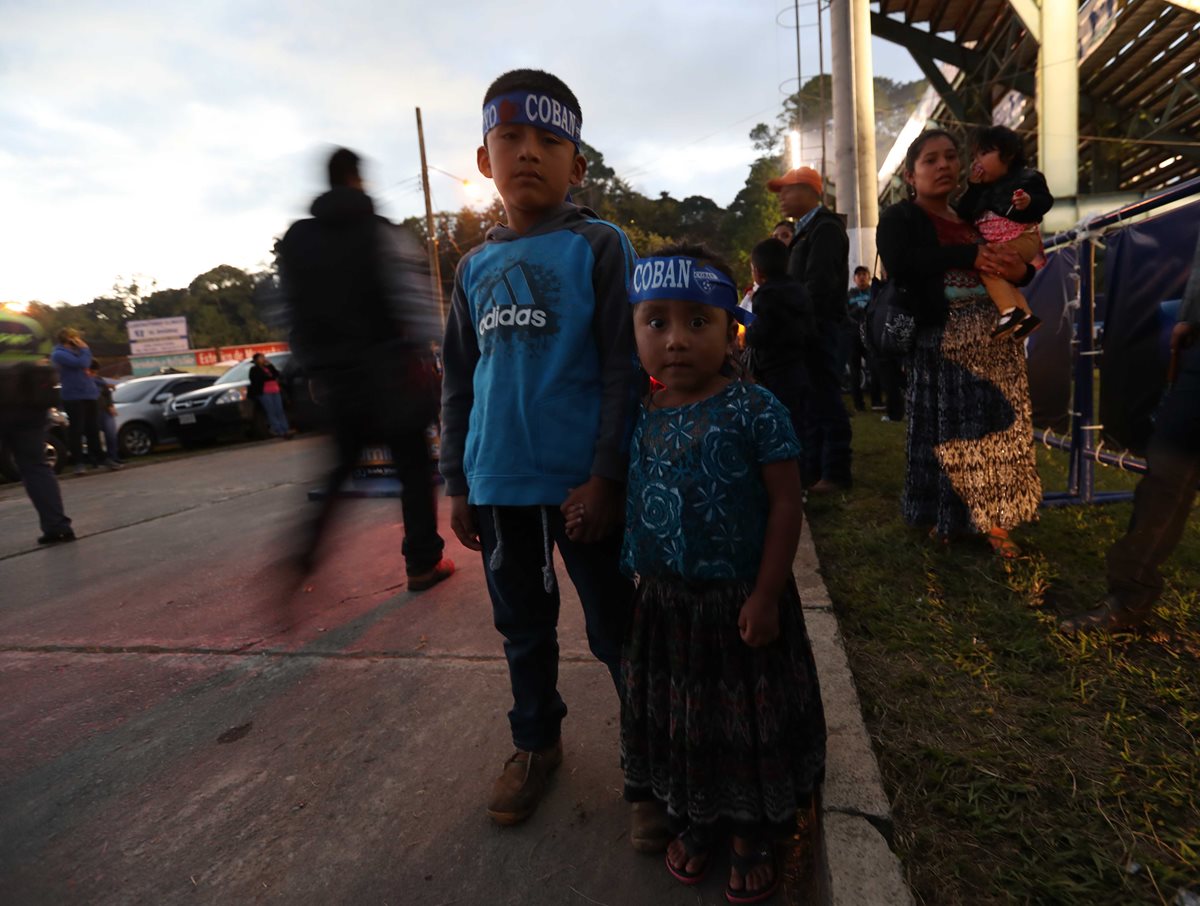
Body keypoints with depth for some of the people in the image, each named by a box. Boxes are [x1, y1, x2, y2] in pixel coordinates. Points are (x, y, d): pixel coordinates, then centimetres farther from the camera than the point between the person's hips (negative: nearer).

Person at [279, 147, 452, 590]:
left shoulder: (294, 240, 11)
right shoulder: (380, 232, -4)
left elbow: (292, 307, 10)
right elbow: (412, 296, -13)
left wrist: (313, 361, 15)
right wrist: (423, 354, -7)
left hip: (332, 373, 5)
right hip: (388, 369, -4)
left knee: (340, 465, 18)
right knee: (412, 465, 5)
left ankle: (305, 549, 1)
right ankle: (423, 563, 10)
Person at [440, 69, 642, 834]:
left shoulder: (600, 246, -3)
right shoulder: (475, 267, 11)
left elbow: (624, 370, -8)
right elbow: (458, 383, 13)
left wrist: (608, 476, -15)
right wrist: (458, 483, 10)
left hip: (581, 483, -5)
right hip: (499, 485, 5)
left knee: (616, 629, 7)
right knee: (523, 627, 19)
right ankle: (537, 742, 41)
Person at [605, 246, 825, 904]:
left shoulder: (754, 411, -16)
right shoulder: (642, 419, -2)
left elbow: (785, 504, -15)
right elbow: (634, 503, 7)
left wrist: (767, 595, -16)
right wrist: (638, 574, 4)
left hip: (739, 602, -4)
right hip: (664, 604, 5)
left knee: (749, 721, 15)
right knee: (677, 719, 21)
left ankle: (756, 839, 41)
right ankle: (694, 822, 48)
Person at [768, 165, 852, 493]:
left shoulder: (825, 228, -10)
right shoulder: (806, 230, 21)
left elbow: (819, 283, -21)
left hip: (819, 326, -10)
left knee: (825, 400, -6)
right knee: (810, 401, 11)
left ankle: (835, 474, 0)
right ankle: (812, 469, 19)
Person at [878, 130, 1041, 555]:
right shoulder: (898, 218, 1)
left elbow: (1013, 268, 22)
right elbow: (899, 266, -20)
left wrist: (1020, 271, -2)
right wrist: (969, 255, -15)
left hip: (994, 341, 6)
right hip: (943, 344, -5)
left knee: (999, 430, 4)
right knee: (949, 433, -3)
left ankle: (989, 519, 13)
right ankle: (948, 518, 10)